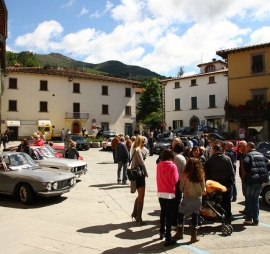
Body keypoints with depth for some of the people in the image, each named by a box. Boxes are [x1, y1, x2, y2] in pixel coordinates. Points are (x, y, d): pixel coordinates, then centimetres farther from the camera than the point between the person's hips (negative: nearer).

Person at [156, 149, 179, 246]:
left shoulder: (159, 165, -1)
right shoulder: (172, 166, -15)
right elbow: (175, 181, -15)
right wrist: (177, 175, 3)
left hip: (160, 192, 5)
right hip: (170, 193, -5)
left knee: (163, 212, 21)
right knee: (169, 215, 0)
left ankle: (162, 232, 35)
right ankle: (168, 239, 3)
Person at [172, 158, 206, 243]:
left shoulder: (185, 175, -12)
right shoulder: (201, 175, -4)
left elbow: (181, 188, -4)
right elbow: (203, 190, 1)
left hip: (187, 198, -2)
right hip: (198, 198, 3)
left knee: (181, 214, 15)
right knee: (195, 216, 13)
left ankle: (180, 233, 22)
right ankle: (194, 236, 18)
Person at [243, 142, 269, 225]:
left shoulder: (249, 155, -7)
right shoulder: (261, 155, 15)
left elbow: (246, 162, -26)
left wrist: (247, 171, -12)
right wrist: (264, 174, 16)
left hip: (251, 180, -6)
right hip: (260, 180, 6)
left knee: (249, 199, 7)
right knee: (256, 200, 14)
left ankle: (249, 218, 5)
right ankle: (256, 220, 14)